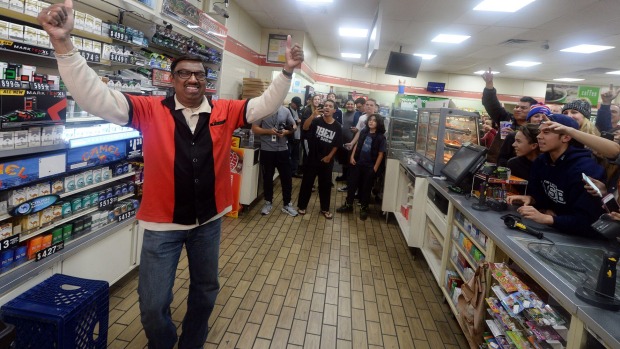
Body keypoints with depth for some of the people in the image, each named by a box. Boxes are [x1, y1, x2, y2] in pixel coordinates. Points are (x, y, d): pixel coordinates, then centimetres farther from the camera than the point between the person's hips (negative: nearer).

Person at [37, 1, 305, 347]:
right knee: (153, 306, 8)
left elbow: (266, 104, 0)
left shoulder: (225, 112, -2)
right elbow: (97, 99, -17)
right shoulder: (152, 111, -9)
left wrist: (287, 71, -14)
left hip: (209, 219, 3)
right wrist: (64, 43, -29)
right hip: (163, 222, -2)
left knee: (206, 288, 22)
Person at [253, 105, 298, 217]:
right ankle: (268, 202, 28)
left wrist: (286, 132, -12)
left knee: (287, 178, 7)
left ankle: (287, 204, 21)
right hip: (267, 150, -2)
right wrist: (269, 131, -19)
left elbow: (294, 127, 8)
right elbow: (254, 129, -5)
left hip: (282, 150, 2)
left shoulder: (285, 111, 2)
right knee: (267, 178, 11)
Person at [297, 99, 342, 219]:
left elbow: (337, 144, 4)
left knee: (325, 184, 11)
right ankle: (302, 206, 23)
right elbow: (305, 127, -25)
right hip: (312, 158, -1)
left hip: (327, 160, 1)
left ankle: (325, 209, 25)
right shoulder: (317, 120, -6)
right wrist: (313, 115, -37)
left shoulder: (337, 126, -2)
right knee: (307, 182, 7)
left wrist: (329, 156, -4)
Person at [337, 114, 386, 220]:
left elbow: (380, 154, -10)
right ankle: (348, 205, 26)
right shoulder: (364, 132, 1)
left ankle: (364, 208, 25)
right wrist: (352, 156, 2)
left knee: (366, 188, 8)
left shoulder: (380, 137, -11)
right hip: (358, 163, 4)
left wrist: (375, 168, -12)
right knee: (352, 184, 11)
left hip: (370, 167, -4)